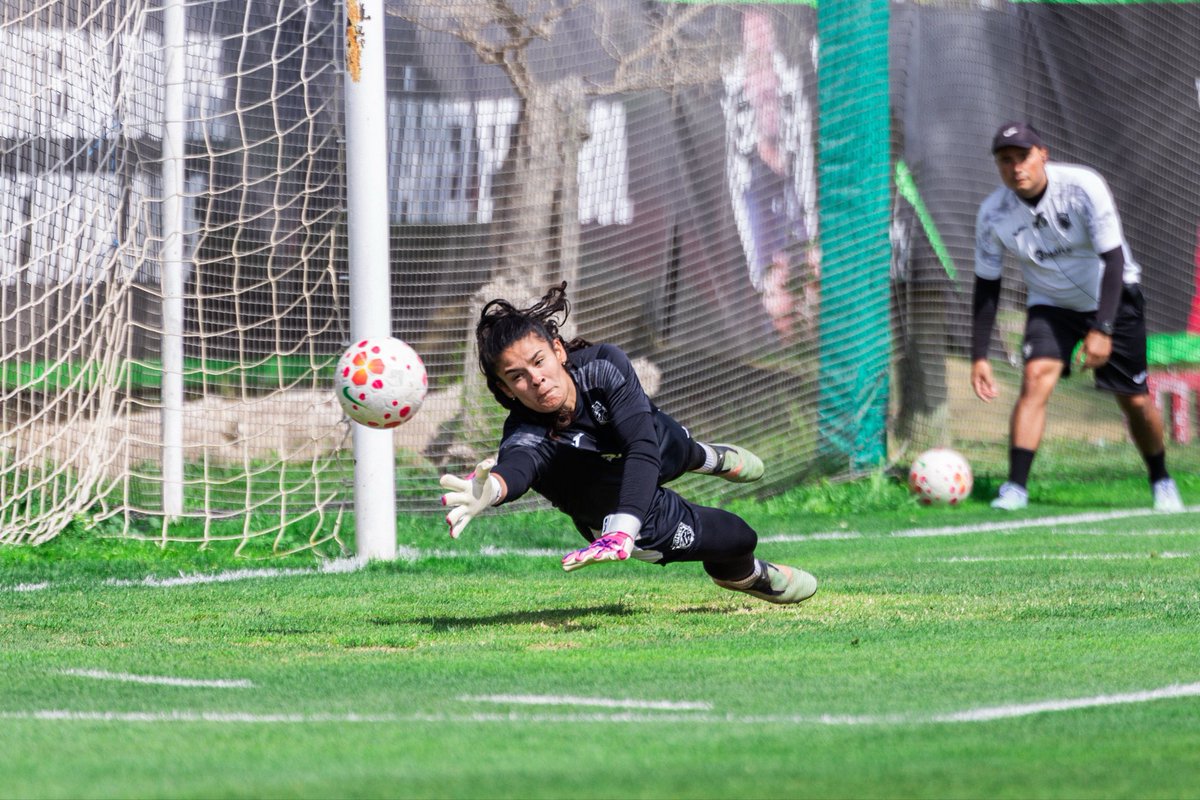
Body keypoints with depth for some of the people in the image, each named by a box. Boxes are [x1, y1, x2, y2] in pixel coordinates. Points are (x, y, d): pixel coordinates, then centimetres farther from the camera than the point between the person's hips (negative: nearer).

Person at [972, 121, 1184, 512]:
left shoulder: (1083, 187, -26)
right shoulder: (992, 214, -16)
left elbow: (1114, 259, -25)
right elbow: (986, 286, -7)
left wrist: (1102, 329, -34)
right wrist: (979, 356, -11)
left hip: (1112, 298, -1)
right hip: (1051, 305, 1)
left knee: (1135, 400, 0)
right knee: (1036, 377, -24)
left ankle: (1161, 481, 26)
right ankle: (1015, 488, -27)